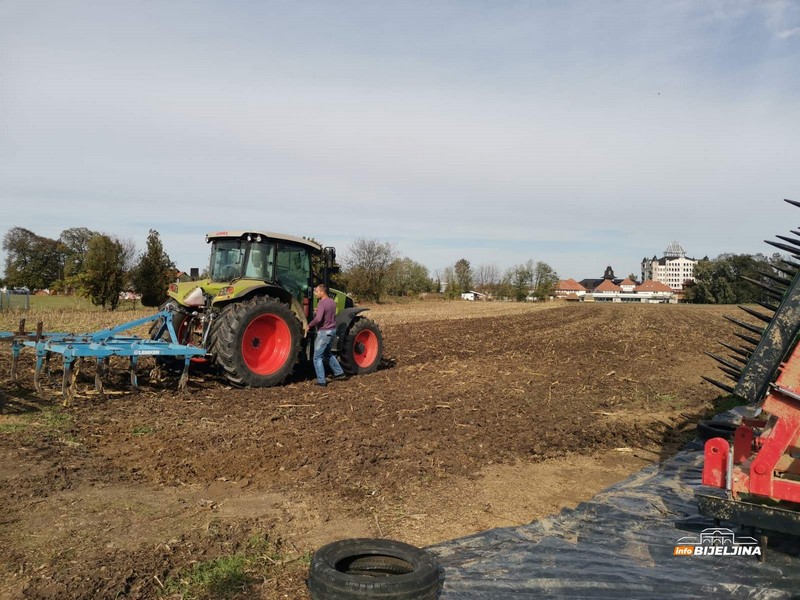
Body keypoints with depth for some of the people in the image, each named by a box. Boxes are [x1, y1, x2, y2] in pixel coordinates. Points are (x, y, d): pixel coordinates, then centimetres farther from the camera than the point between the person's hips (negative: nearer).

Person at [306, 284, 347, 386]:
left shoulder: (322, 303, -19)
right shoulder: (332, 302, 9)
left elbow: (318, 319, -30)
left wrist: (309, 326, -16)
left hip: (324, 332, -9)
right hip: (332, 330, 9)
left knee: (317, 357, 0)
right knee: (327, 353, 25)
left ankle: (321, 381, 0)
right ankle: (339, 373, 25)